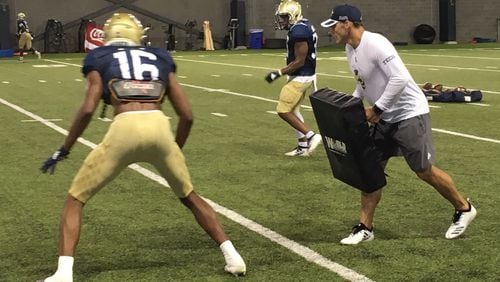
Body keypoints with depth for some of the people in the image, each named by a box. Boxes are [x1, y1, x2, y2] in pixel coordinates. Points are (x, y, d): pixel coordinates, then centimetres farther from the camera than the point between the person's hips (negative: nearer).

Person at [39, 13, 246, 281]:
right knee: (189, 196, 28)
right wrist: (176, 150, 36)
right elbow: (187, 115, 21)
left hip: (125, 129, -3)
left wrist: (63, 150, 13)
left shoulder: (100, 60, 19)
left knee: (75, 199, 14)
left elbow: (88, 109, 3)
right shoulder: (159, 59, 27)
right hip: (160, 128, 3)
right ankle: (232, 256, 22)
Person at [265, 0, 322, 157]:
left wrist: (278, 74, -19)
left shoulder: (299, 31, -22)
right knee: (292, 110, 15)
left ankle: (311, 136, -4)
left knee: (283, 111, -5)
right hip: (305, 75, 10)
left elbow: (299, 61, -22)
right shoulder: (303, 27, 10)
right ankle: (303, 147, 19)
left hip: (300, 77, -10)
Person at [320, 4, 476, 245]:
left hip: (409, 114, -9)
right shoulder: (350, 49, 6)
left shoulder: (375, 44, -24)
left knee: (424, 171, 0)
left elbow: (400, 78, -30)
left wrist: (376, 109, -24)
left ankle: (464, 209, 21)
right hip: (384, 118, 9)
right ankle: (365, 228, 10)